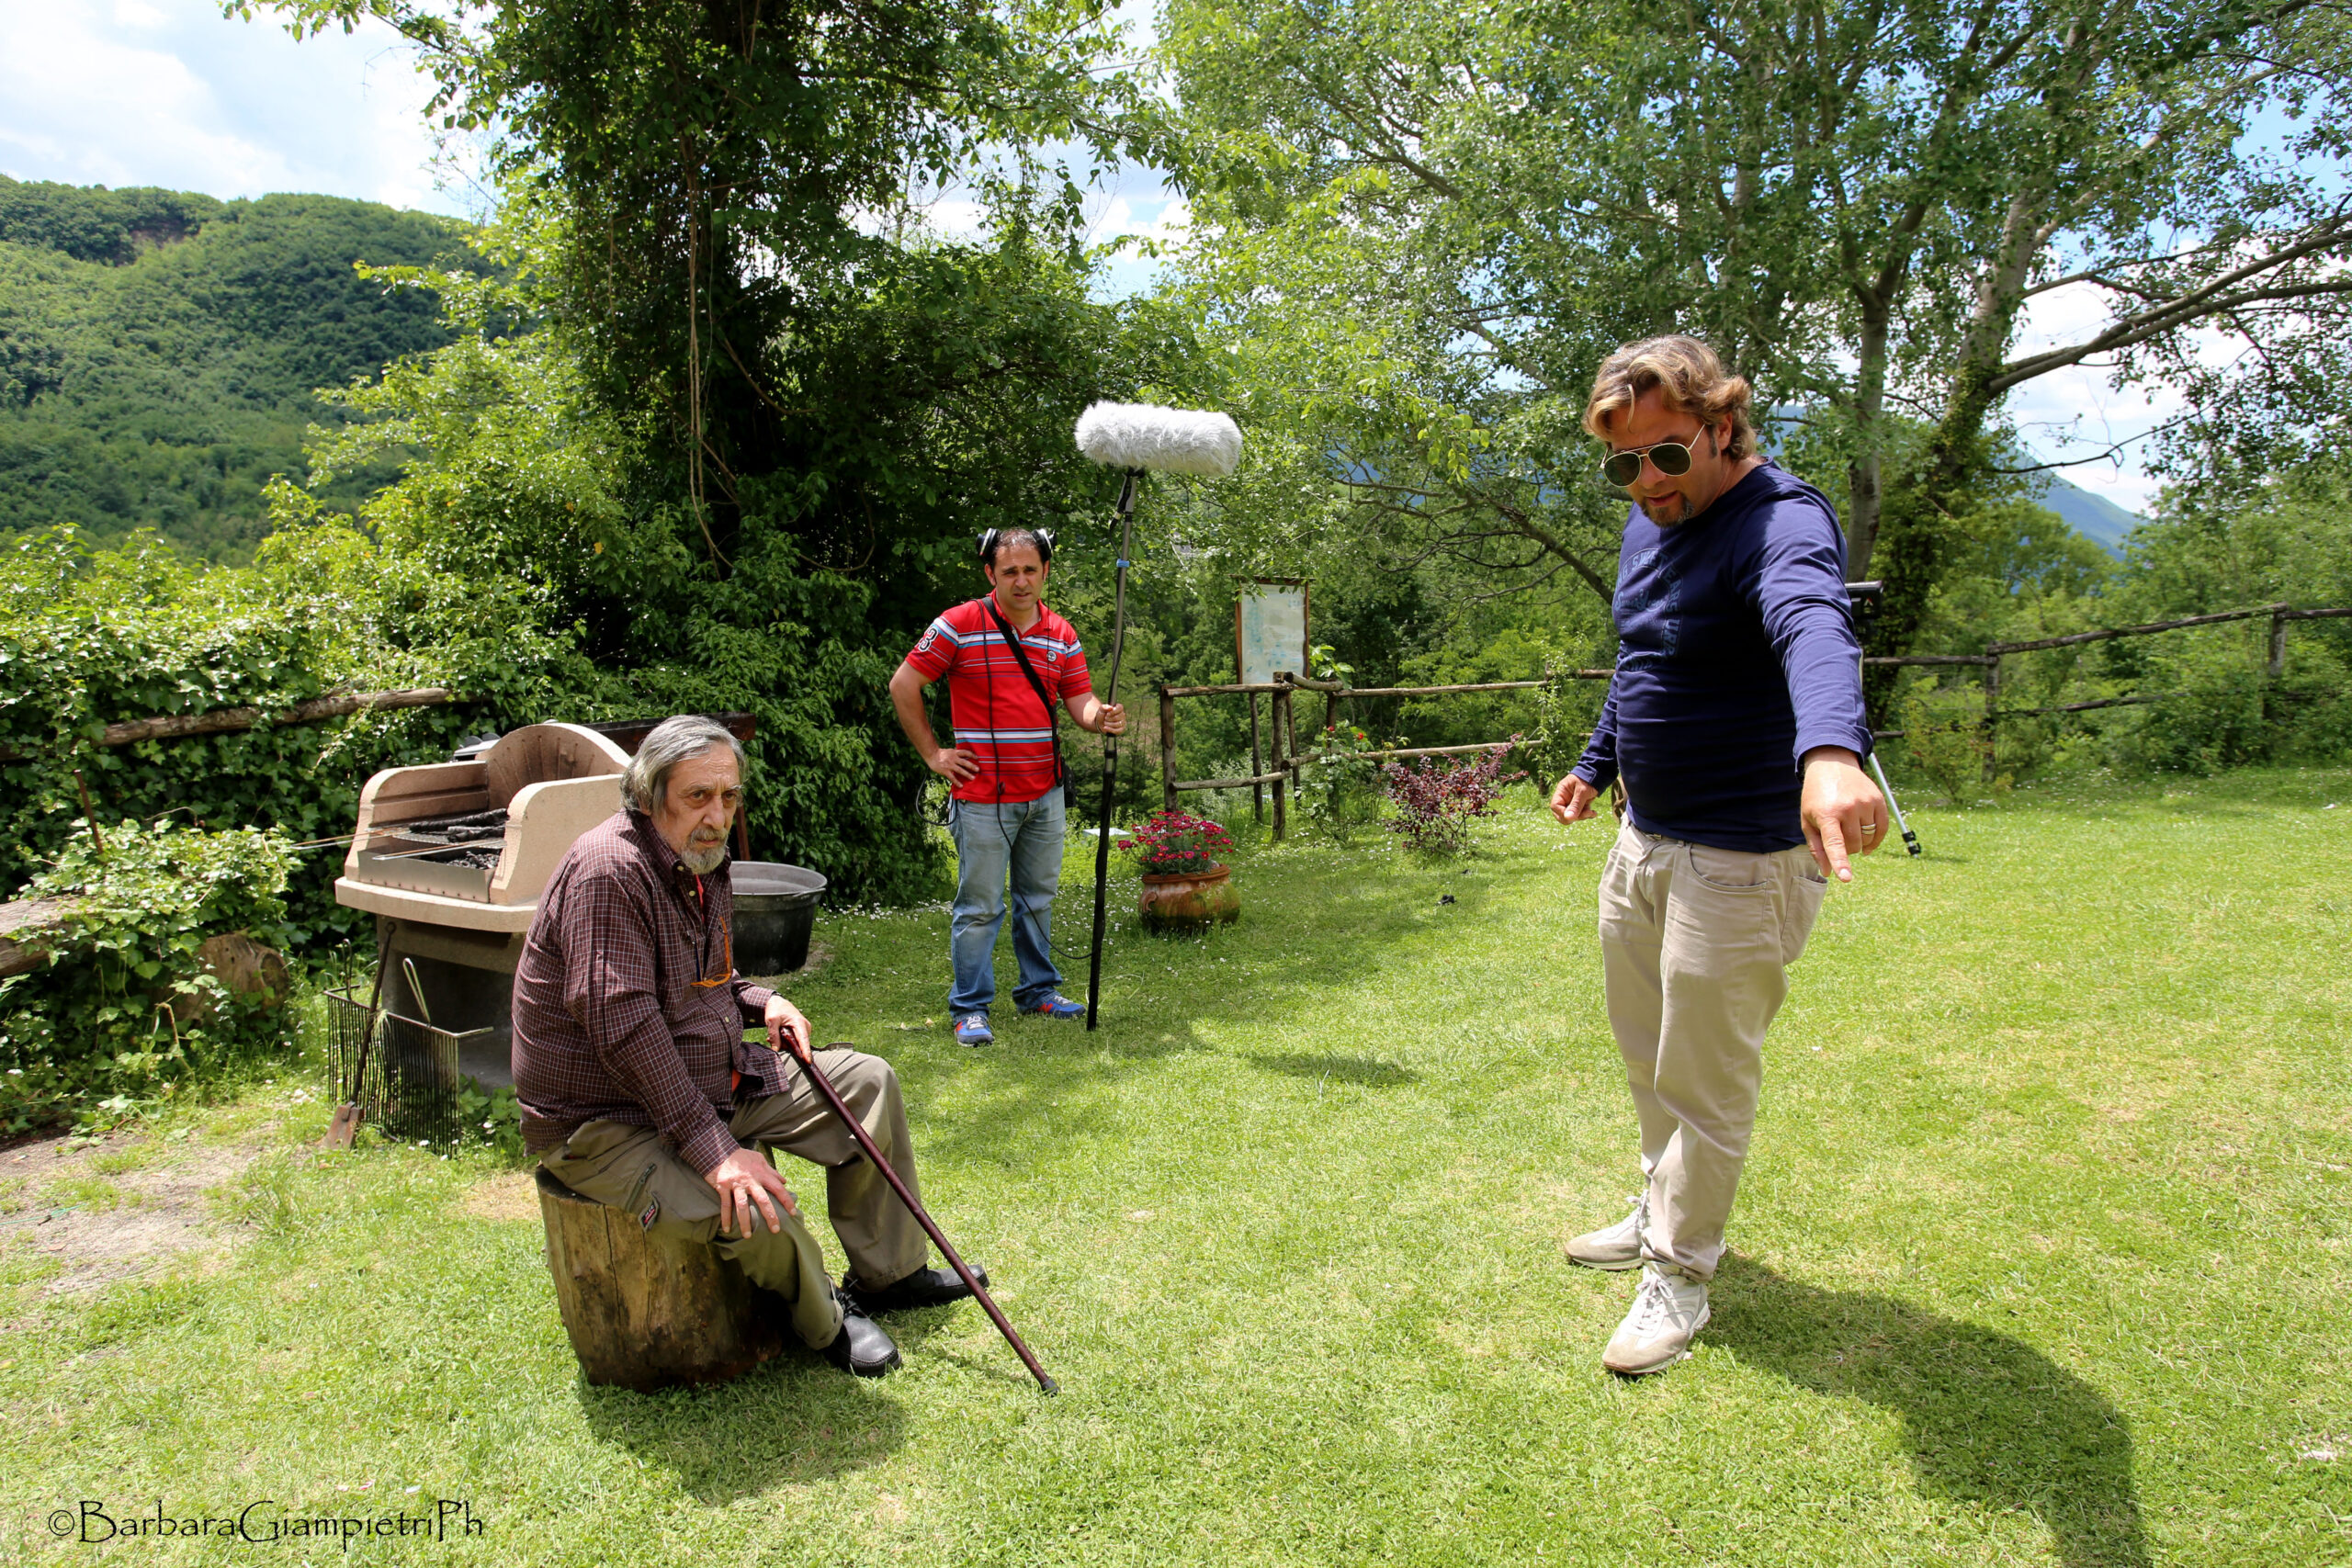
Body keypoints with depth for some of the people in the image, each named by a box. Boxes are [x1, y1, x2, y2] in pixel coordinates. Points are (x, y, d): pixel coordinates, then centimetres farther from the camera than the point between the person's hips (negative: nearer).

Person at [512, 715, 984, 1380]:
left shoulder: (701, 865, 7)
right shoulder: (609, 869, -25)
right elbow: (623, 1024, -32)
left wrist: (759, 1001, 2)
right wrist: (712, 1148, -33)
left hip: (709, 1081, 10)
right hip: (607, 1121, -10)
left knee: (867, 1083, 7)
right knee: (755, 1211, -31)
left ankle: (890, 1273, 20)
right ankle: (824, 1320, 2)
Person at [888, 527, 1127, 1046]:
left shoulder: (1061, 635, 8)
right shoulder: (960, 625, -8)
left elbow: (1080, 702, 7)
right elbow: (903, 685, -4)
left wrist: (1101, 717, -17)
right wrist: (934, 754, -5)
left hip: (1045, 793, 5)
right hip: (983, 796, -5)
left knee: (1038, 897, 16)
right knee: (980, 906, 0)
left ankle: (1038, 990, 31)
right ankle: (969, 1008, 11)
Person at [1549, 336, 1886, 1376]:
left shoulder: (1782, 521, -21)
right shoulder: (1646, 527, 8)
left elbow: (1813, 628, -44)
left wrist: (1831, 750, -62)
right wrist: (1596, 763, 26)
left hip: (1740, 858, -9)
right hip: (1643, 837, 9)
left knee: (1703, 1083, 4)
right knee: (1646, 1052, 23)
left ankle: (1680, 1275, 23)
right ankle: (1665, 1213, 43)